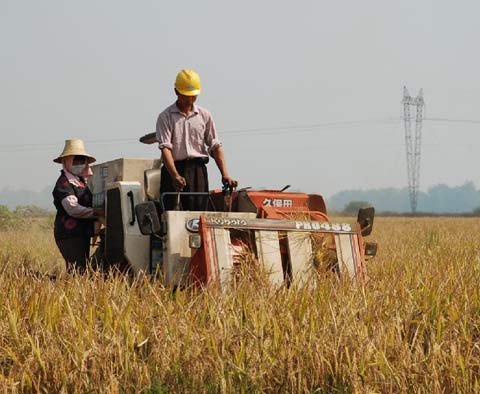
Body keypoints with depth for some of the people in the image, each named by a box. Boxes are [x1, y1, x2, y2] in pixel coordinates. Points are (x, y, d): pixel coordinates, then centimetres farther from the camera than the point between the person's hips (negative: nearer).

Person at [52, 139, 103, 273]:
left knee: (83, 270, 9)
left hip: (82, 234, 10)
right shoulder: (64, 183, -11)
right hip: (70, 235, -10)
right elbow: (73, 209, -22)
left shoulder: (81, 181, 18)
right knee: (77, 271, -15)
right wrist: (97, 212, -22)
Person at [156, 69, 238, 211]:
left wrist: (225, 174, -3)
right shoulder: (166, 117, 2)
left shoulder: (204, 115, 11)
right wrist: (175, 176, -24)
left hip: (198, 169, 2)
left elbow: (215, 146, 10)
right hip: (173, 168, -2)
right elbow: (165, 148, -9)